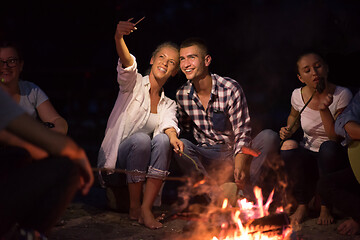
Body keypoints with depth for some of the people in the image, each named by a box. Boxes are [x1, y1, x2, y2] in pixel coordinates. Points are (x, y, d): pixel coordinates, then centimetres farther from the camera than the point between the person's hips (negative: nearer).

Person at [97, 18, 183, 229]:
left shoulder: (169, 104, 13)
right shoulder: (135, 84, 2)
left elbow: (169, 124, -9)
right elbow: (126, 64, -21)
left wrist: (172, 136, -35)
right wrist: (119, 38, -44)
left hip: (142, 161, 3)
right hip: (116, 159, -3)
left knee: (162, 140, -27)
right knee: (141, 138, -33)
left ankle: (146, 208, -25)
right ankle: (134, 207, -18)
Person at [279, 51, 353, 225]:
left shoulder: (342, 95, -15)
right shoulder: (298, 95, -5)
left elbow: (336, 137, -21)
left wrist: (324, 109, -33)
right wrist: (289, 130, -1)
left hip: (332, 159, -2)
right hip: (308, 157, 2)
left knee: (328, 147, -37)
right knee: (288, 146, -30)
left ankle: (325, 207, -14)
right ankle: (302, 205, -9)